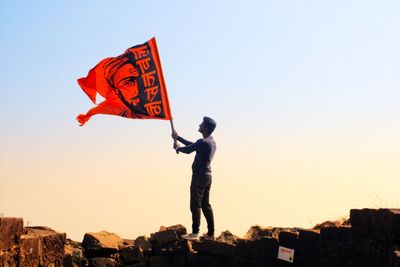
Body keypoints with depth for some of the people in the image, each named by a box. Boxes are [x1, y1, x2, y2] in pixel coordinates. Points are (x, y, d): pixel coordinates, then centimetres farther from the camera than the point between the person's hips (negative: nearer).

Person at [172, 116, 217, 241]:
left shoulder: (203, 142, -18)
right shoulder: (212, 142, 12)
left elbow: (188, 150, -8)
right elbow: (192, 145, 22)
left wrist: (177, 148, 14)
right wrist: (178, 137, 25)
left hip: (199, 176, -9)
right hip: (207, 176, 9)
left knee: (195, 205, -4)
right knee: (206, 205, 13)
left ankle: (195, 233, -3)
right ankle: (210, 233, 15)